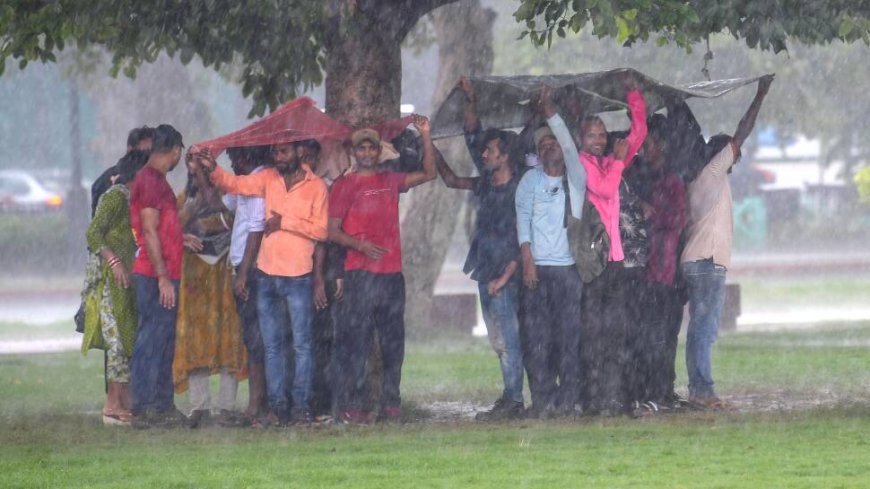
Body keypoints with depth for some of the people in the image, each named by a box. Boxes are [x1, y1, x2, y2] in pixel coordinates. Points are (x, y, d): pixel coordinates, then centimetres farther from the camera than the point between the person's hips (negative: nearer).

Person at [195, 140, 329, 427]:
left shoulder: (316, 187, -4)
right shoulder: (269, 178, 9)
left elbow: (321, 230, -9)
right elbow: (235, 185, 3)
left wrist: (285, 222, -13)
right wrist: (212, 170, -14)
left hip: (298, 276, -5)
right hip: (267, 274, 5)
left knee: (301, 344, -1)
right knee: (272, 345, 7)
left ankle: (301, 407, 1)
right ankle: (277, 407, 12)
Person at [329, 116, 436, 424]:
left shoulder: (390, 181, 16)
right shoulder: (344, 186, 2)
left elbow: (428, 173, 21)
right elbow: (333, 231, -2)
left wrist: (425, 135, 10)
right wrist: (361, 245, -18)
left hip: (392, 272, 6)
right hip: (361, 273, -6)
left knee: (393, 341, 6)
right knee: (357, 340, -9)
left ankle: (391, 403, 11)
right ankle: (350, 405, -9)